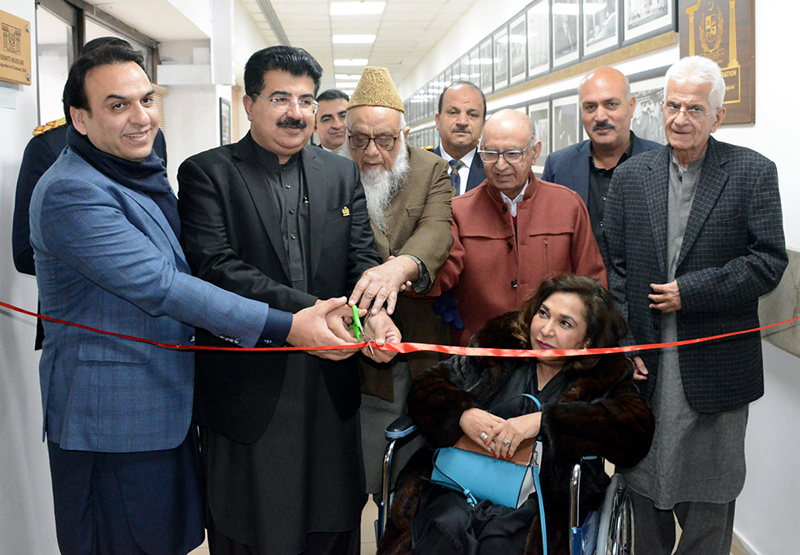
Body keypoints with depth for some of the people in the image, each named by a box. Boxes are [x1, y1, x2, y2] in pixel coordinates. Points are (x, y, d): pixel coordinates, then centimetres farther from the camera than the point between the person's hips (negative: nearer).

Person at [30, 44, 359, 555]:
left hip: (169, 407, 9)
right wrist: (287, 327, -29)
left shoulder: (147, 174, 12)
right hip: (111, 420, -9)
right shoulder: (70, 193, -20)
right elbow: (158, 285, -27)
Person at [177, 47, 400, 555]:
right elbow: (215, 267, -15)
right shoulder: (206, 173, -4)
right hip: (249, 390, -4)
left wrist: (375, 312, -19)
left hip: (330, 385, 4)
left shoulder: (342, 174, 11)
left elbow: (362, 257, 4)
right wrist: (309, 310, -25)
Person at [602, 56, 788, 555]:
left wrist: (690, 291, -14)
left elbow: (769, 262, -8)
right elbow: (613, 266, 5)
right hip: (645, 364, 3)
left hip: (714, 369, -2)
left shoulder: (753, 172, -2)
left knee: (710, 499, 9)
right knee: (645, 487, 15)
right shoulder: (632, 176, 6)